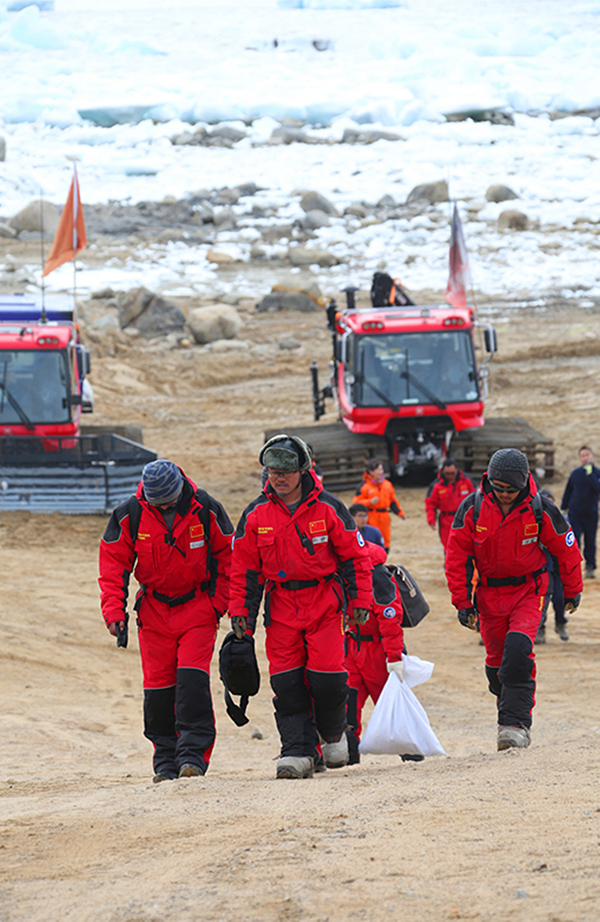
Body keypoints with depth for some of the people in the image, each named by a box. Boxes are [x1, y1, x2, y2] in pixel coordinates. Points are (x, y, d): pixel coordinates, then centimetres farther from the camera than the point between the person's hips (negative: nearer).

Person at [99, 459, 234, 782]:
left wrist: (219, 602, -2)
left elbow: (228, 555, 3)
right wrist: (114, 611, -9)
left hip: (198, 607, -2)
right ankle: (165, 761, 12)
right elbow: (113, 563, 0)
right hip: (154, 609, 2)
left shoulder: (205, 510, -10)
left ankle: (193, 755, -14)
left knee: (192, 679, -15)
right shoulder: (129, 516, -8)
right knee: (158, 686, 1)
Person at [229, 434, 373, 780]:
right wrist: (241, 611, 3)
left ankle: (333, 733, 17)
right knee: (286, 681, -5)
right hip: (282, 605, 2)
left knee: (326, 674, -10)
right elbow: (244, 567, 8)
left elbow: (355, 556, 1)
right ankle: (299, 752, -2)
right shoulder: (256, 514, 2)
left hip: (325, 601, -2)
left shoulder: (328, 508, -5)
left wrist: (360, 601, -2)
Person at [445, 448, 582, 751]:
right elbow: (457, 556, -3)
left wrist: (573, 590, 12)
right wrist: (462, 602, -5)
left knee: (517, 649, -23)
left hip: (528, 591, -2)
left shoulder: (540, 511, -14)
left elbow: (566, 550, 2)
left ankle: (515, 723, -22)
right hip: (489, 593, 3)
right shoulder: (472, 509, -12)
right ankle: (512, 711, 33)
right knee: (496, 662, 7)